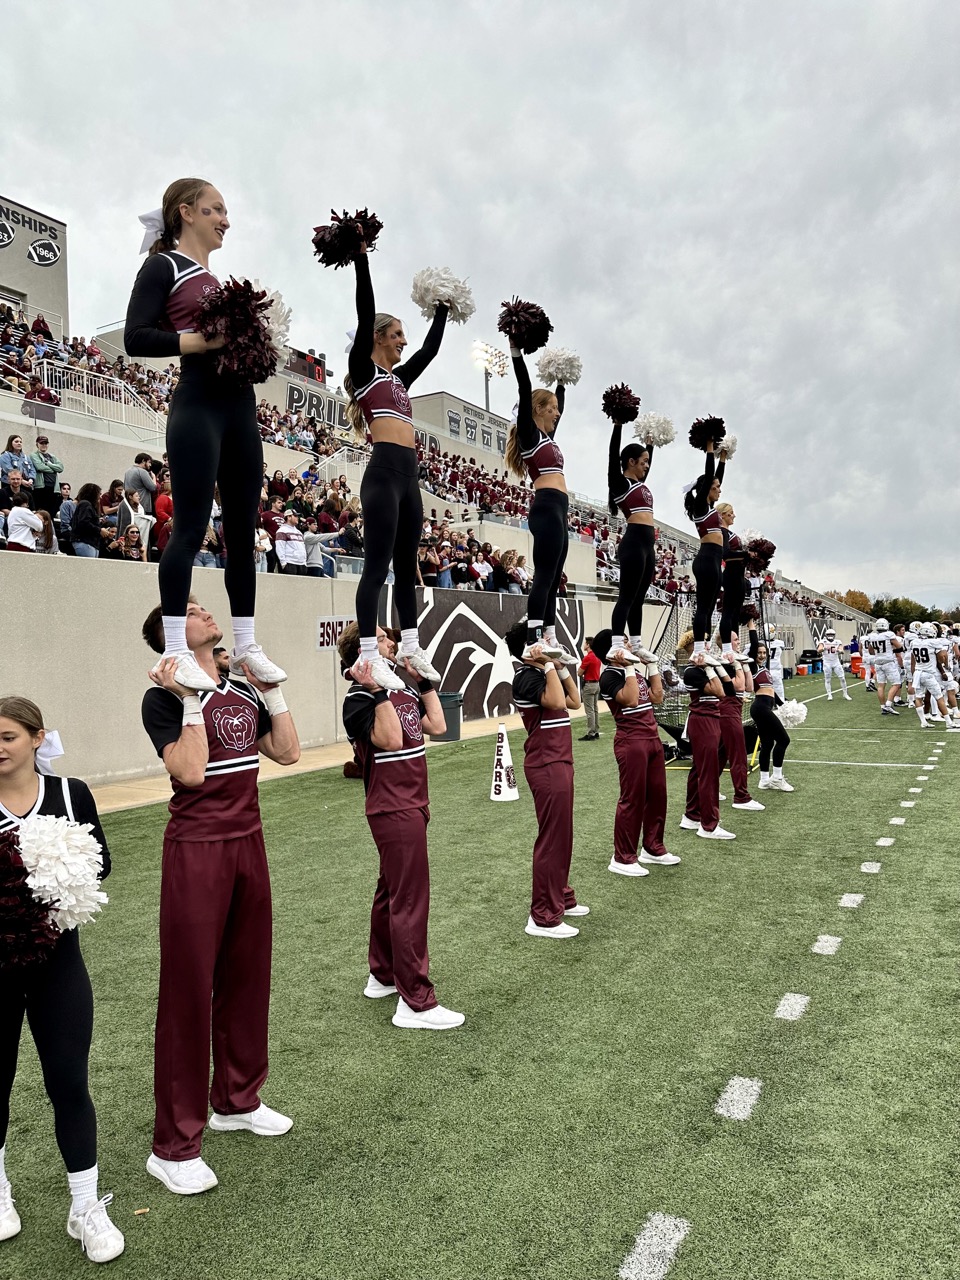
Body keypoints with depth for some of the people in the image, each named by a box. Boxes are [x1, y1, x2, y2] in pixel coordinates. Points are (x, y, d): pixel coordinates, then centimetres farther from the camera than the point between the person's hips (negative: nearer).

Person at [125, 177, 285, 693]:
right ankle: (176, 650, -7)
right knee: (191, 527, -11)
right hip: (198, 404, -8)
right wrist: (205, 342, -17)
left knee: (242, 529, 5)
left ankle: (245, 645, 10)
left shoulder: (215, 279, 24)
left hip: (240, 404, 8)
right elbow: (136, 338, -11)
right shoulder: (163, 266, 1)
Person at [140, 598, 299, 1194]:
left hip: (248, 843, 7)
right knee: (189, 988, 1)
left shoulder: (243, 690, 8)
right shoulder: (164, 700, -10)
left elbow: (288, 751, 4)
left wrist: (271, 689, 3)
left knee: (247, 976, 16)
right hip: (196, 850, -6)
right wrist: (190, 701, -23)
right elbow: (190, 771, -22)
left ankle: (237, 1100, 35)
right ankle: (174, 1145, 14)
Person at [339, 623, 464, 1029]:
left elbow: (436, 725, 8)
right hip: (394, 811, -9)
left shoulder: (401, 690, 11)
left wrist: (423, 681, 10)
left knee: (392, 892, 19)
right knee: (411, 900, -6)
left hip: (411, 805, 9)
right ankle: (415, 1003, 1)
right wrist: (377, 691, -30)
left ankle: (383, 976, 33)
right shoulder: (360, 699, -15)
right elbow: (391, 739, -29)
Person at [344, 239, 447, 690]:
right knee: (377, 564, -11)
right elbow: (365, 315, -7)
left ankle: (411, 648, 19)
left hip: (408, 475, 8)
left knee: (406, 564, 11)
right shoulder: (364, 369, 3)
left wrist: (443, 306, 36)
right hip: (384, 472, -8)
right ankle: (370, 656, -10)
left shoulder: (398, 377, 23)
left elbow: (431, 348, 32)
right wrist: (361, 260, -8)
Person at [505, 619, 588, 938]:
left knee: (562, 834, 19)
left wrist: (561, 667, 11)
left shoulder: (541, 674, 13)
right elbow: (556, 702, -31)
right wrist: (548, 665, -22)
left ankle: (561, 897, 33)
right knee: (552, 837, -6)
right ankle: (542, 918, 2)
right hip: (547, 767, -10)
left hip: (557, 763, 10)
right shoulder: (527, 677, -16)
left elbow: (574, 702, 16)